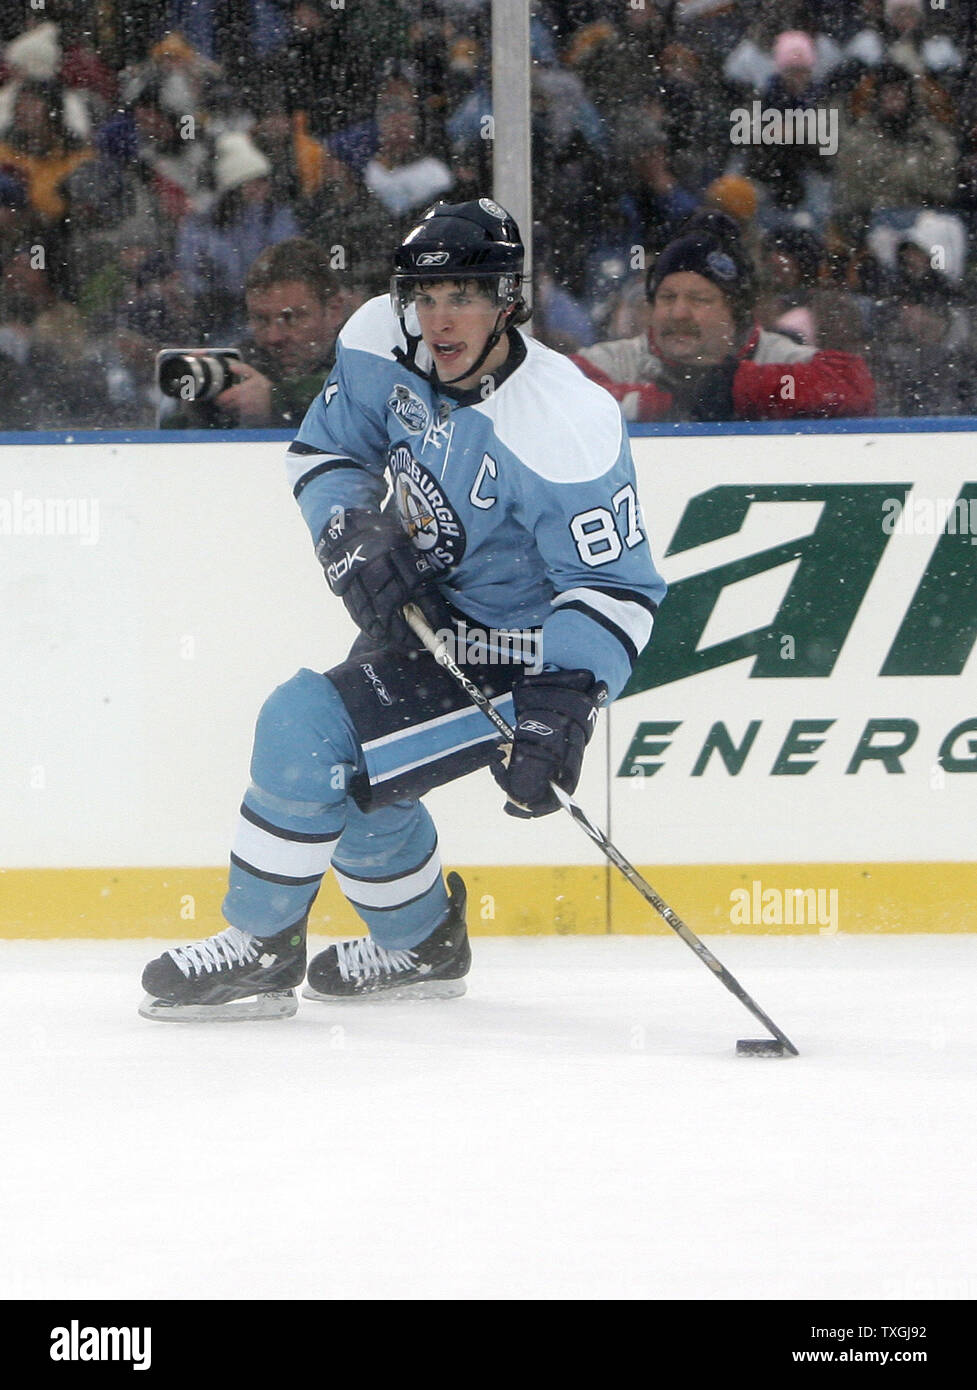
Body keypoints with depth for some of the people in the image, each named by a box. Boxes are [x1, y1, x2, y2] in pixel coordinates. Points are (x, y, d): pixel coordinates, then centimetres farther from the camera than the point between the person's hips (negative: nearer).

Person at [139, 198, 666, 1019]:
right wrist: (352, 534, -13)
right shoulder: (384, 345, -10)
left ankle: (259, 951, -1)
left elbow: (616, 588, -28)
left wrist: (560, 708, -39)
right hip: (424, 613, 9)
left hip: (510, 660, -9)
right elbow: (326, 447, 7)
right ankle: (421, 946, 45)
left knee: (309, 732, -19)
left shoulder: (564, 429, -31)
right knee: (344, 768, 22)